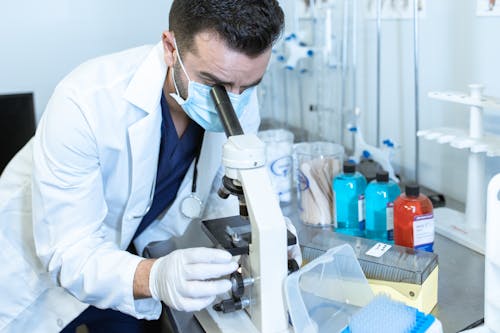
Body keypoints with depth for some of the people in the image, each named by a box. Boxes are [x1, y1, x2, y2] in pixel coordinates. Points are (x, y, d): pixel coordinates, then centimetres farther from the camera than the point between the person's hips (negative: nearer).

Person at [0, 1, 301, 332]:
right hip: (37, 266, -3)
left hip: (124, 252, 4)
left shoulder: (241, 105, -19)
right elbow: (68, 253, -34)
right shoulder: (86, 100, -35)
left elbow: (223, 194, -5)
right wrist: (154, 278, -51)